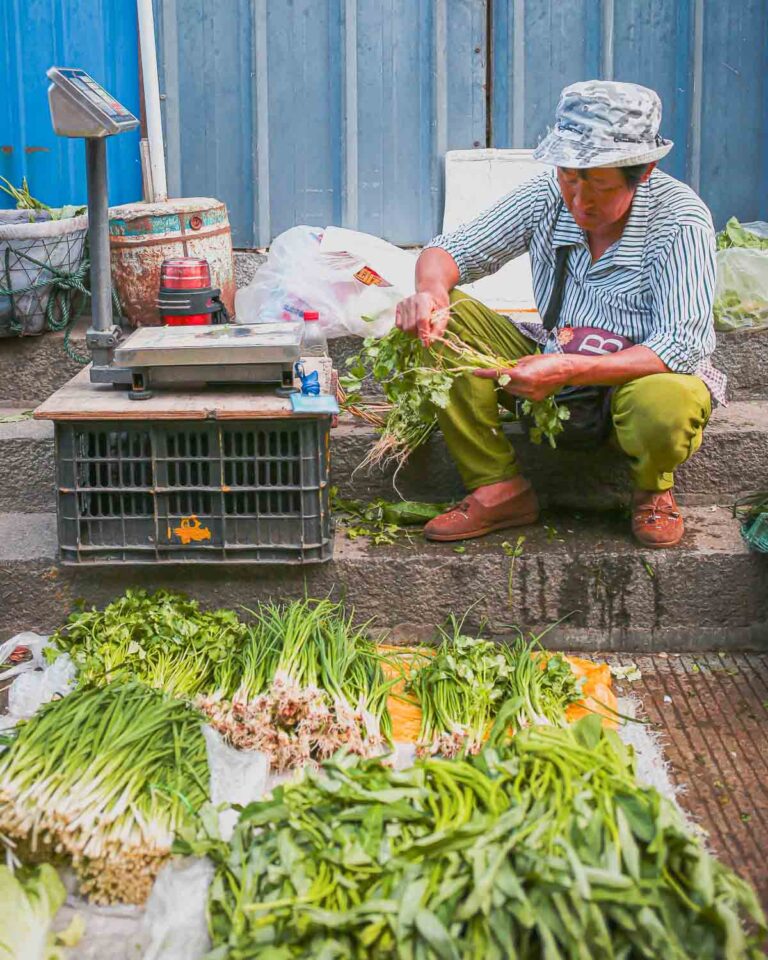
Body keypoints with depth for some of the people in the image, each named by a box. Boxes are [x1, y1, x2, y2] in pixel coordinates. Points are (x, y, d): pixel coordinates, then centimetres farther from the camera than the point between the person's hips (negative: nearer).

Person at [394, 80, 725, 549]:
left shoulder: (681, 219, -21)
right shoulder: (548, 197, -7)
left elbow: (681, 347, -28)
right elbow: (450, 250, -2)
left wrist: (569, 369, -40)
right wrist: (431, 292, -28)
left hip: (644, 375, -4)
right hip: (555, 374, 4)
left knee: (667, 407, -41)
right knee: (441, 319, -15)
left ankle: (653, 487, -2)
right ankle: (501, 490, -10)